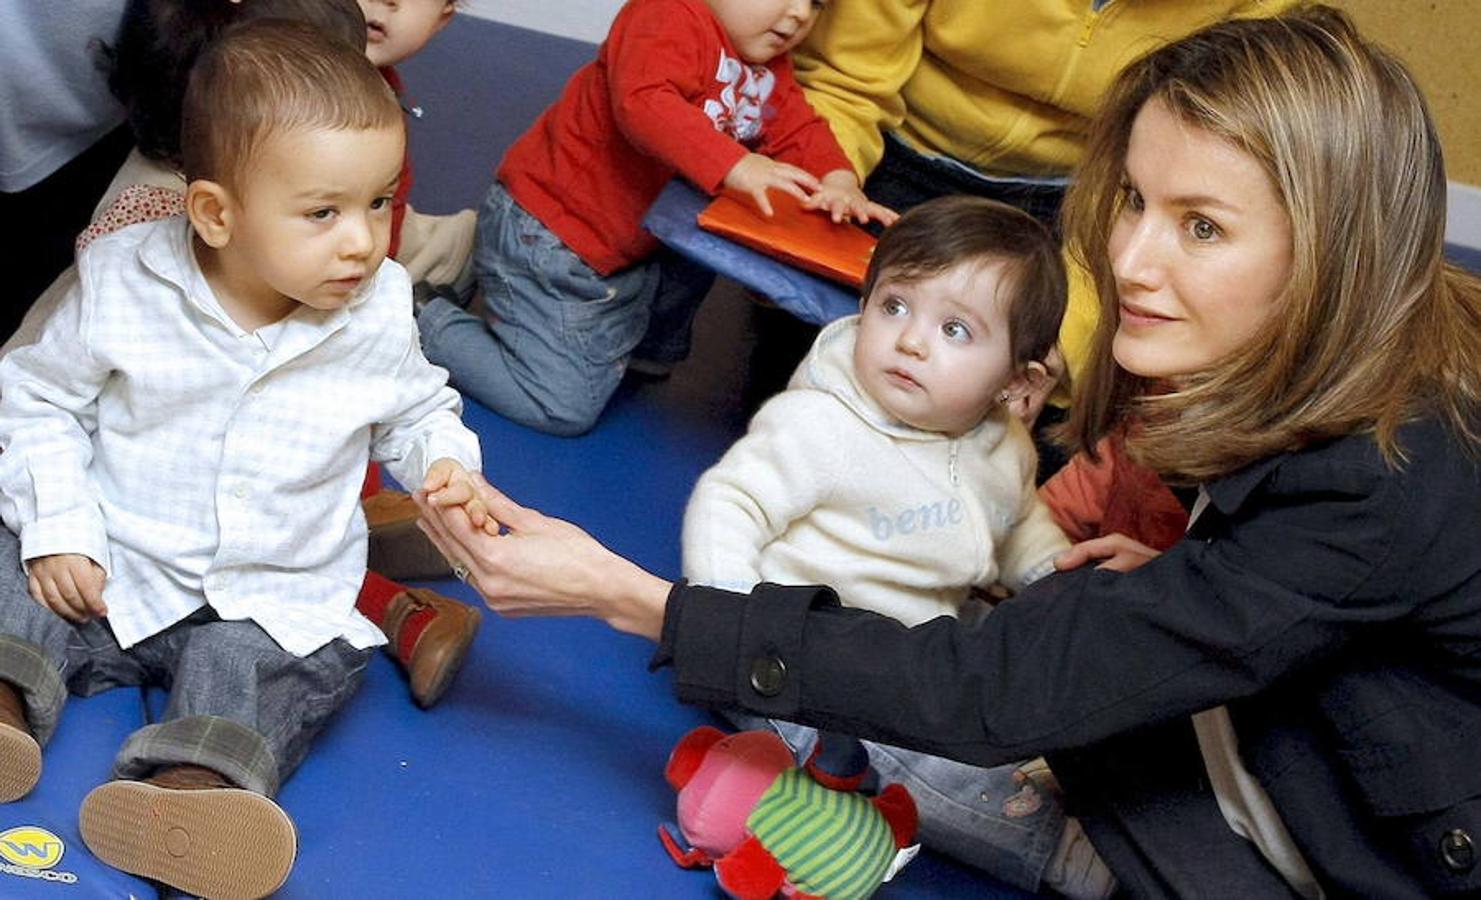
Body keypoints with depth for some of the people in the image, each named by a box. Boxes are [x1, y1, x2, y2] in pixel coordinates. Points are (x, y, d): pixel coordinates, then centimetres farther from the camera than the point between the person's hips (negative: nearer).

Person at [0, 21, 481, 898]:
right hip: (113, 571, 1)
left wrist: (445, 463, -12)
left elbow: (419, 412, 11)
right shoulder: (122, 284, -11)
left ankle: (189, 786, -48)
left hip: (273, 603, -1)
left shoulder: (379, 318, -8)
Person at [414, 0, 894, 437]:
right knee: (565, 409, -7)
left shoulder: (770, 71, 7)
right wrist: (736, 166, -48)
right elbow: (643, 103, -38)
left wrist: (838, 181, -21)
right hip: (544, 239, -9)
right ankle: (430, 324, 9)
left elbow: (800, 130, 0)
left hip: (635, 250, 9)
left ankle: (648, 347, 21)